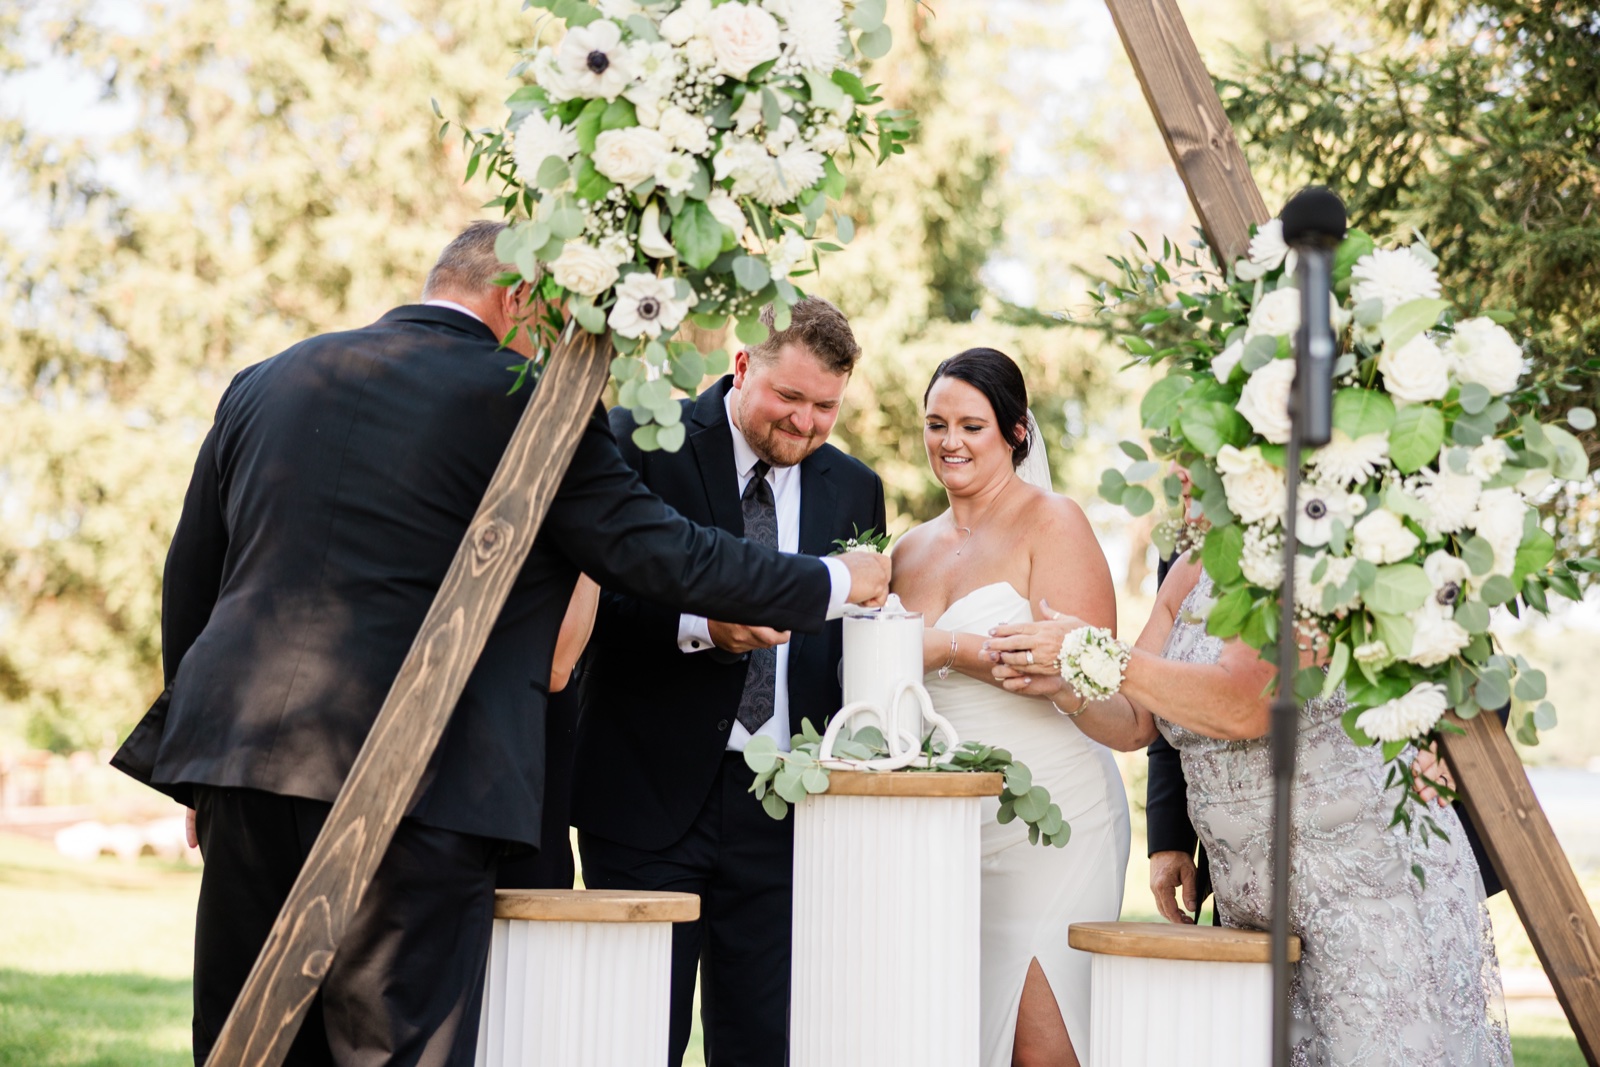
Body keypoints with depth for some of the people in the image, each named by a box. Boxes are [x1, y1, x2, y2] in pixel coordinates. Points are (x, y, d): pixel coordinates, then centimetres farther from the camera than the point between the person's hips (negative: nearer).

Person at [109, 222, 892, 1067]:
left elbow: (188, 579, 19)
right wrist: (834, 584, 13)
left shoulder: (263, 384, 16)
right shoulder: (528, 406, -1)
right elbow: (658, 553, -1)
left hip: (240, 753, 6)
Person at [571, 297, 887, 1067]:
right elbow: (591, 601, -9)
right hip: (652, 797, -4)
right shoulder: (641, 442, -2)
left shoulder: (854, 489, 12)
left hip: (782, 805, 4)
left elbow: (854, 648, 16)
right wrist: (700, 628, -24)